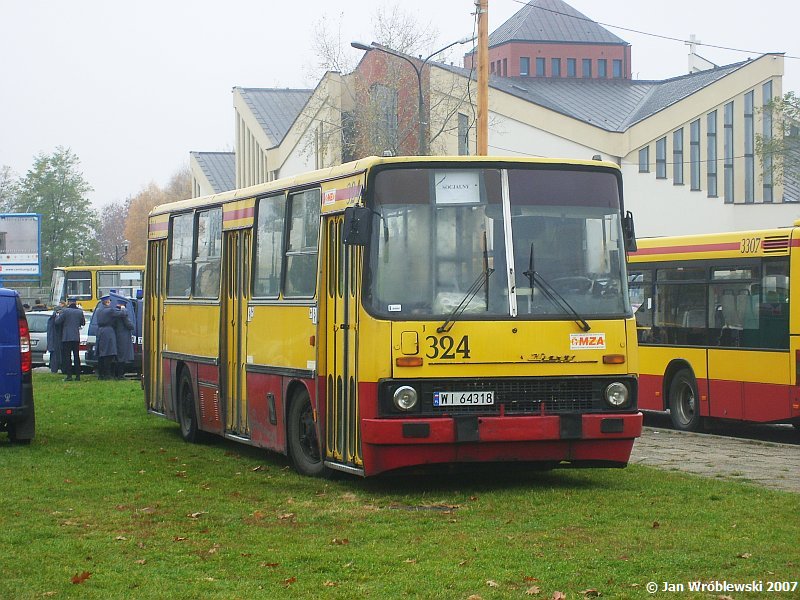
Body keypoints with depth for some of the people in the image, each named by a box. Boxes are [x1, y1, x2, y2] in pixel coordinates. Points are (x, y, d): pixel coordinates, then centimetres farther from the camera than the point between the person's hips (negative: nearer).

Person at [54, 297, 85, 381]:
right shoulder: (80, 312, 3)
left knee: (67, 356, -1)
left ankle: (69, 375, -6)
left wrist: (58, 315, 11)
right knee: (76, 356, 8)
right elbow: (83, 323, 14)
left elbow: (57, 321, -7)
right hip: (76, 337, 4)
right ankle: (78, 375, 7)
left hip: (67, 337, -4)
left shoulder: (65, 311, -9)